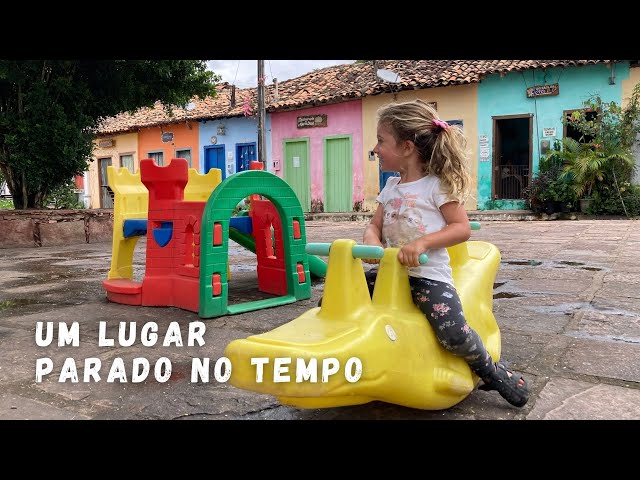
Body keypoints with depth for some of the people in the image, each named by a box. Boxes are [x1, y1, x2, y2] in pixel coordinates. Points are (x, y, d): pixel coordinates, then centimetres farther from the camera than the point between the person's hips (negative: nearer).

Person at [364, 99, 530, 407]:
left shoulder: (437, 185, -6)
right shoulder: (390, 187, 14)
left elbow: (462, 228, -10)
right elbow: (374, 225, 13)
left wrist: (422, 242, -25)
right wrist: (371, 242, -11)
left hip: (429, 275, -6)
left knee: (453, 334, -27)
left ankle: (490, 370, 6)